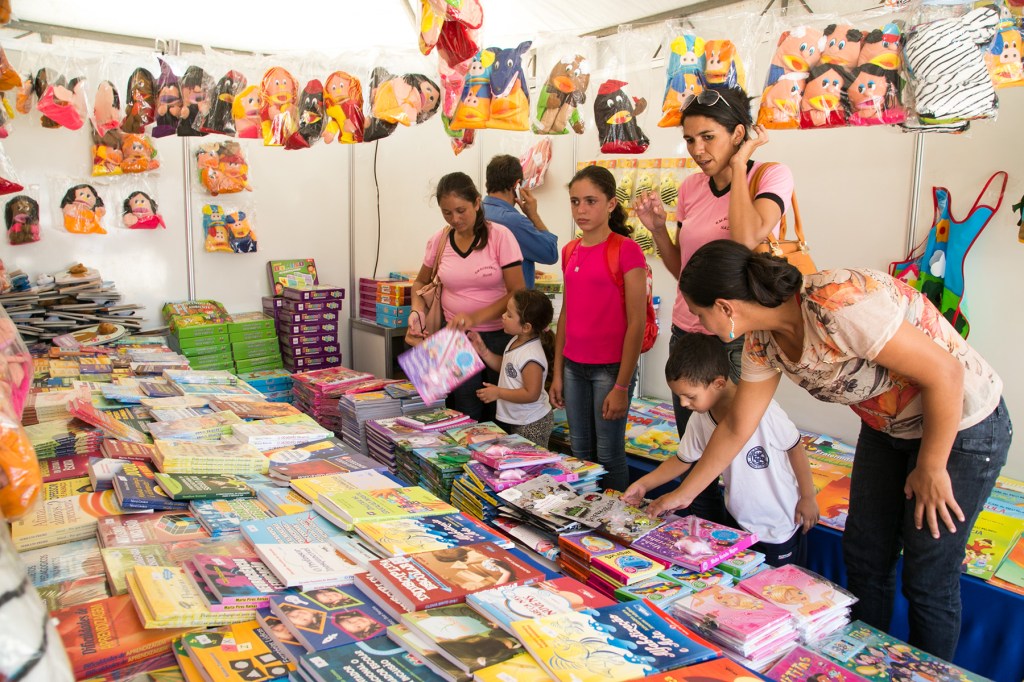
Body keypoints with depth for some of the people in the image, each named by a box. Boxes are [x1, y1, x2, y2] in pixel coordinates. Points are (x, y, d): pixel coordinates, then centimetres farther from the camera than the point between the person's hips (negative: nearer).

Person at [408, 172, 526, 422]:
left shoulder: (499, 236, -8)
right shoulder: (439, 240, 2)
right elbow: (421, 283, 18)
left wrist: (476, 317, -22)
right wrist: (417, 310, -2)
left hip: (499, 336, -2)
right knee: (466, 419, 1)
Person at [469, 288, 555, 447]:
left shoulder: (531, 356, -28)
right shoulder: (516, 342, 1)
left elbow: (531, 394, -28)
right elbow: (505, 366, 15)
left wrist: (498, 393, -21)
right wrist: (483, 351, 3)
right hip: (513, 420, 10)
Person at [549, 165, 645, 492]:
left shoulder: (626, 250, -11)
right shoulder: (570, 252, 8)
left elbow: (636, 324, -13)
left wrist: (622, 386, -15)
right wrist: (557, 372, 11)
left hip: (610, 367, -6)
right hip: (574, 366, 6)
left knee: (608, 454, 4)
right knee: (580, 451, 15)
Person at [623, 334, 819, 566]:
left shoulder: (762, 410, -28)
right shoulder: (700, 420, -11)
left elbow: (795, 448, -14)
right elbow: (682, 460, 3)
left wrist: (808, 498, -6)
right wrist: (643, 484, -5)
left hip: (781, 528, -5)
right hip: (738, 522, 5)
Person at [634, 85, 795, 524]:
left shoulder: (772, 176, -7)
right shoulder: (691, 188, 8)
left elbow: (746, 237, -29)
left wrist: (739, 164, -16)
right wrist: (657, 229, -1)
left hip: (736, 340, -6)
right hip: (686, 335, 6)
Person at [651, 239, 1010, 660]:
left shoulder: (837, 305, -35)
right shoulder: (763, 341, -9)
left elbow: (945, 374, -28)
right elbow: (736, 428, 2)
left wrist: (931, 468, -17)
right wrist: (683, 494, 8)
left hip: (961, 426, -7)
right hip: (886, 427, 7)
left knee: (928, 579, 3)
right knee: (863, 558, 14)